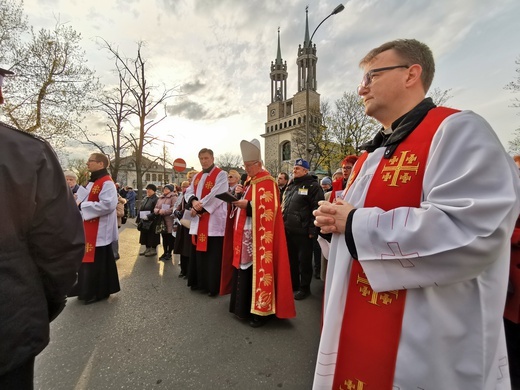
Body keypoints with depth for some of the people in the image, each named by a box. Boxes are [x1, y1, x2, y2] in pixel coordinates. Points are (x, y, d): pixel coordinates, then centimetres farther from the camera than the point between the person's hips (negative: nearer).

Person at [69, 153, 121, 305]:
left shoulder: (106, 183, -17)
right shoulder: (92, 181, 14)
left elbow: (107, 205, -28)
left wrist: (81, 205, -19)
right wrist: (78, 200, 2)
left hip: (99, 230, -10)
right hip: (89, 227, 10)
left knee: (97, 261, 1)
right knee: (89, 259, 17)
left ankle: (98, 292, 16)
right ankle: (89, 290, 31)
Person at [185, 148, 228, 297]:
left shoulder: (221, 174, -5)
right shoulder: (197, 176, 18)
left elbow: (216, 195, -17)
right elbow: (189, 192, 9)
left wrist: (199, 207, -15)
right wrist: (193, 201, -14)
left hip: (214, 220, -7)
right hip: (199, 220, 7)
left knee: (213, 255, -2)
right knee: (200, 252, 14)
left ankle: (213, 286, 10)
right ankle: (201, 282, 28)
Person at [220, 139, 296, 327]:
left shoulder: (267, 183, -12)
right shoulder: (249, 181, 17)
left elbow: (269, 209, -20)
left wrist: (248, 205, -24)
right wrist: (240, 194, 1)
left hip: (259, 237, -9)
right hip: (244, 235, 9)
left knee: (257, 271, -2)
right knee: (243, 270, 16)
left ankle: (261, 310, 13)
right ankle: (244, 306, 32)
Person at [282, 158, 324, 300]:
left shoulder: (312, 186, -7)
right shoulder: (290, 186, 16)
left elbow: (316, 209, -14)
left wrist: (312, 230, -17)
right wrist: (282, 225, 17)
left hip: (303, 232, -7)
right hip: (288, 231, 7)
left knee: (304, 261, 6)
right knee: (291, 259, 17)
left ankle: (304, 288, 21)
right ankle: (293, 284, 33)